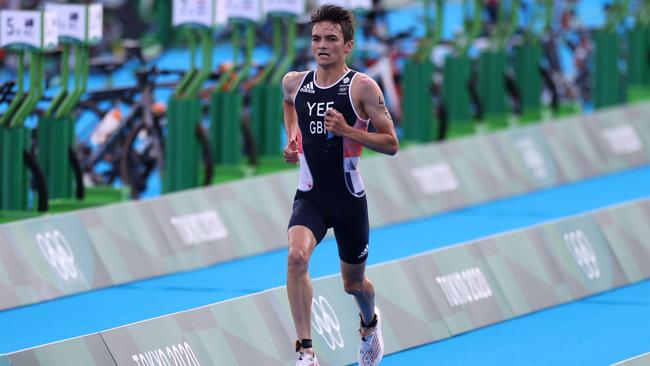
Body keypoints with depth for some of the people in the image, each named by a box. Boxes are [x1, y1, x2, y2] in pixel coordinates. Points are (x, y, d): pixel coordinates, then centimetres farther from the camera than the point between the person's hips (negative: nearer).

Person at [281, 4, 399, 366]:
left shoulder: (362, 87, -11)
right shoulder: (295, 82, 1)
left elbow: (391, 144, -10)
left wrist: (346, 130, -22)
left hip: (349, 199, -2)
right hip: (310, 197, 2)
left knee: (354, 284, 16)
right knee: (297, 256, -29)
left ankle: (370, 323, 53)